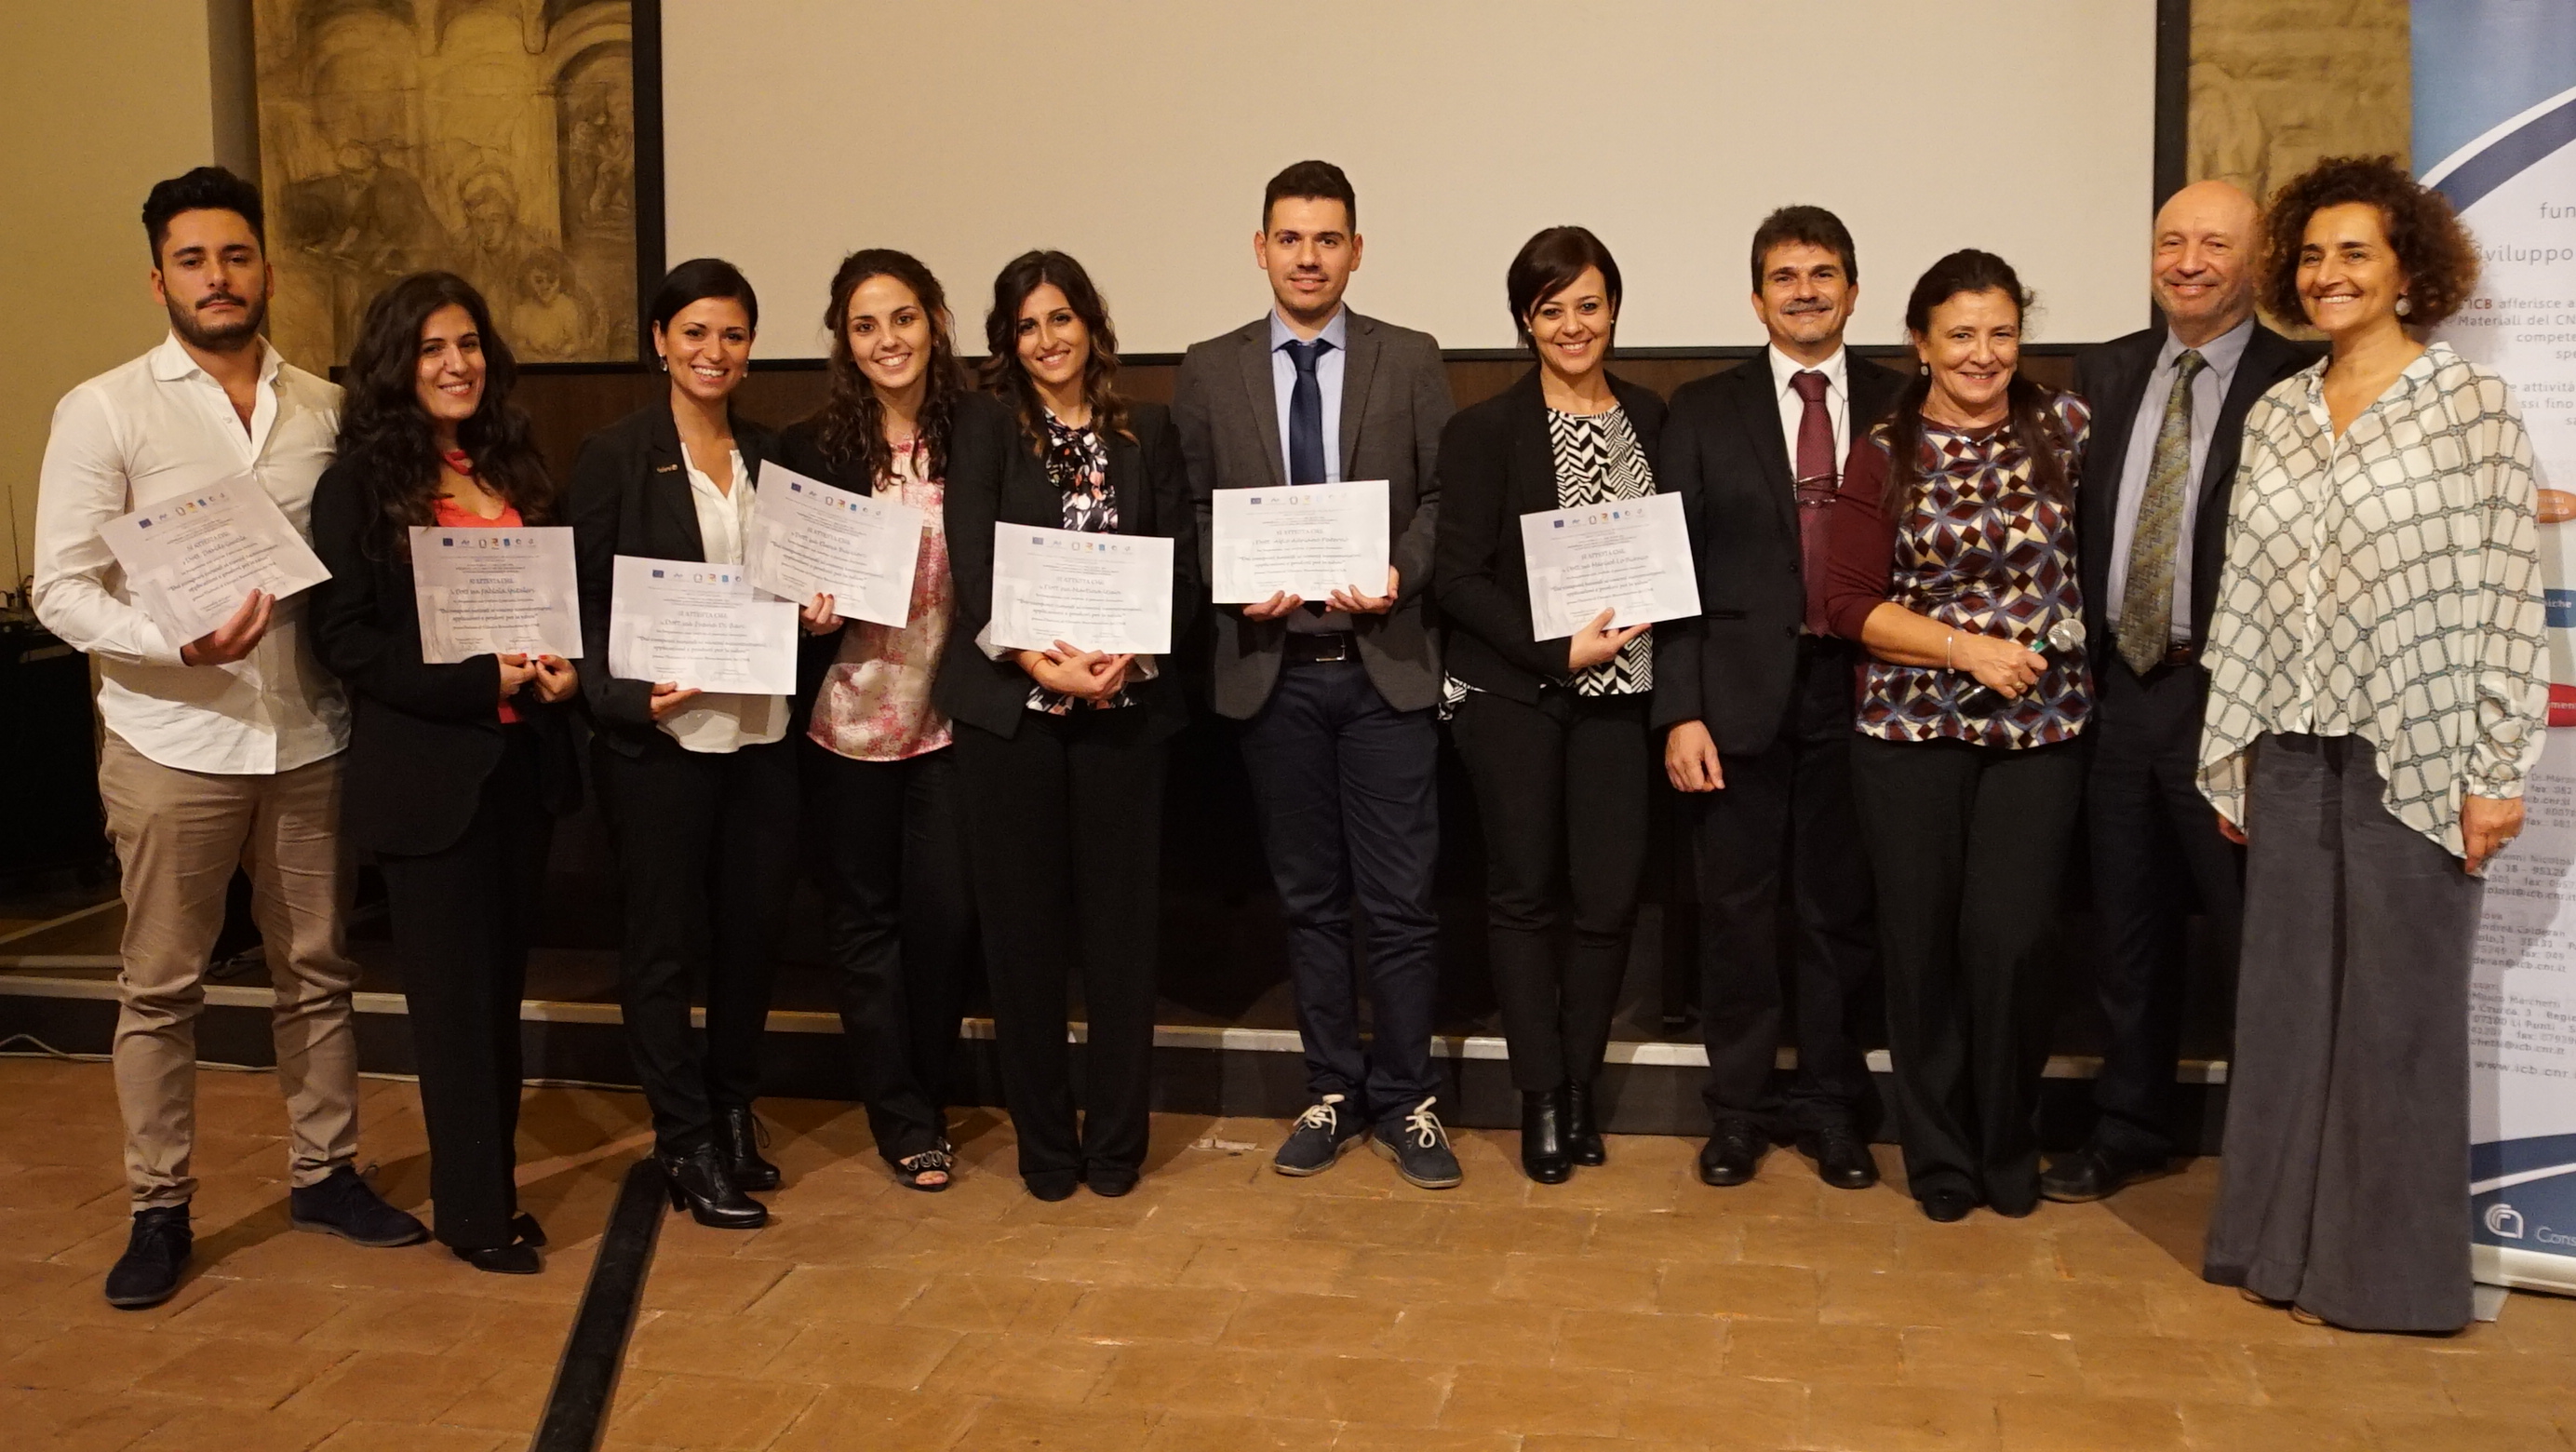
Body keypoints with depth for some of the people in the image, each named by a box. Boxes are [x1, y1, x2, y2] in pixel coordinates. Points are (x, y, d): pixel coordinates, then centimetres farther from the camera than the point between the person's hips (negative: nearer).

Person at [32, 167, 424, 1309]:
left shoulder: (325, 410, 6)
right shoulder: (105, 411, -3)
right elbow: (62, 589, -7)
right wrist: (178, 642, -23)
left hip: (308, 736, 3)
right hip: (173, 744, -3)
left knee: (316, 970, 13)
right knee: (161, 988, 6)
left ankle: (323, 1172, 27)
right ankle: (158, 1209, 19)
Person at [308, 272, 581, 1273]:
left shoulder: (516, 469, 10)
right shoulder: (360, 485, -6)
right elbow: (344, 639, -11)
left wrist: (564, 666, -5)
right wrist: (481, 681, -19)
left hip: (523, 759, 5)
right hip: (426, 770, -5)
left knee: (503, 983, 12)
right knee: (455, 993, 3)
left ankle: (491, 1184, 24)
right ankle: (472, 1210, 15)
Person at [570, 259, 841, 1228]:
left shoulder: (773, 458, 11)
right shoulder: (614, 456, -4)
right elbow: (584, 601, -7)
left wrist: (819, 615, -3)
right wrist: (628, 699, -20)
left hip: (761, 733, 5)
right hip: (658, 737, -4)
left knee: (753, 931, 12)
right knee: (663, 941, 4)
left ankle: (734, 1113, 29)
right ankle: (688, 1145, 16)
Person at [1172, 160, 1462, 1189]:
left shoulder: (1411, 361, 3)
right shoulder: (1209, 371, 6)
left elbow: (1443, 495, 2)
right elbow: (1189, 510, 7)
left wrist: (1400, 574, -15)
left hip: (1386, 662, -1)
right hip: (1271, 668, 2)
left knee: (1401, 899, 1)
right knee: (1309, 898, 11)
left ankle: (1403, 1101, 15)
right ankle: (1332, 1094, 23)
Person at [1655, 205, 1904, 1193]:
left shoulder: (1900, 409, 5)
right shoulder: (1705, 412, 4)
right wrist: (1680, 712, -7)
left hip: (1858, 690, 0)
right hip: (1741, 694, 0)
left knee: (1841, 909, 9)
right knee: (1738, 909, 6)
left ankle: (1833, 1107, 23)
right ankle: (1738, 1107, 21)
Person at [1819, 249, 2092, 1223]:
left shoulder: (2064, 428, 3)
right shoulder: (1885, 456, -1)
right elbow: (1851, 604, -4)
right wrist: (1967, 648, -12)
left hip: (2040, 725, 1)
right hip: (1911, 727, 0)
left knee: (2008, 941, -5)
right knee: (1922, 946, 5)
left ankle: (2008, 1146, 18)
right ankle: (1939, 1153, 23)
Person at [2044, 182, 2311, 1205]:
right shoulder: (2106, 372, 10)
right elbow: (2079, 515, 11)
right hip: (2116, 688, 5)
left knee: (2252, 930, 3)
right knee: (2128, 926, 15)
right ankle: (2129, 1127, 29)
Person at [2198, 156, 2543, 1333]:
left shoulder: (2473, 405, -4)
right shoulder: (2275, 416, 9)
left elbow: (2506, 597, -7)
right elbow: (2244, 596, 9)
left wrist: (2497, 772, -11)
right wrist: (2231, 759, 8)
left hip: (2415, 757, -4)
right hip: (2292, 754, 4)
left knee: (2399, 1008, 4)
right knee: (2287, 999, 9)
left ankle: (2392, 1267, 17)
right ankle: (2285, 1241, 22)